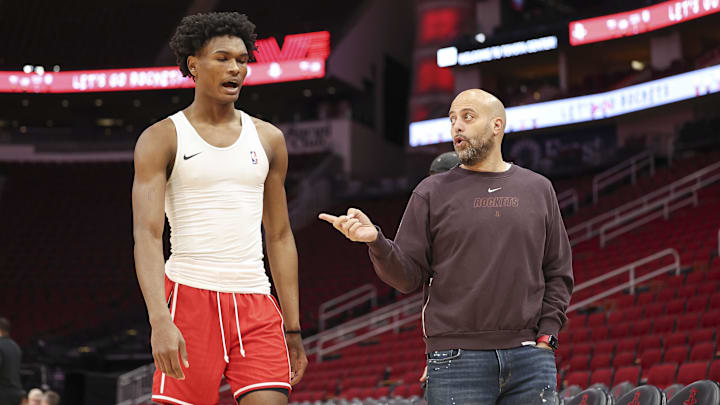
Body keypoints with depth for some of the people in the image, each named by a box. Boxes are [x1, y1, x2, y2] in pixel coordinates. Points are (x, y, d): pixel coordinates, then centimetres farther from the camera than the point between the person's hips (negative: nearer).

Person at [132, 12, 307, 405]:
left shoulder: (267, 139, 14)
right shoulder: (162, 139, 1)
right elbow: (147, 235, -9)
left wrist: (293, 328, 13)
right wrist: (160, 321, -23)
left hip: (255, 302, 3)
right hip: (191, 295, -3)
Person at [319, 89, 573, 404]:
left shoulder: (538, 189, 13)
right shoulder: (432, 193, 7)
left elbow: (559, 272, 15)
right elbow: (408, 277, 3)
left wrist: (546, 337, 4)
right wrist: (376, 241, -15)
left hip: (530, 358, 2)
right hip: (457, 360, -2)